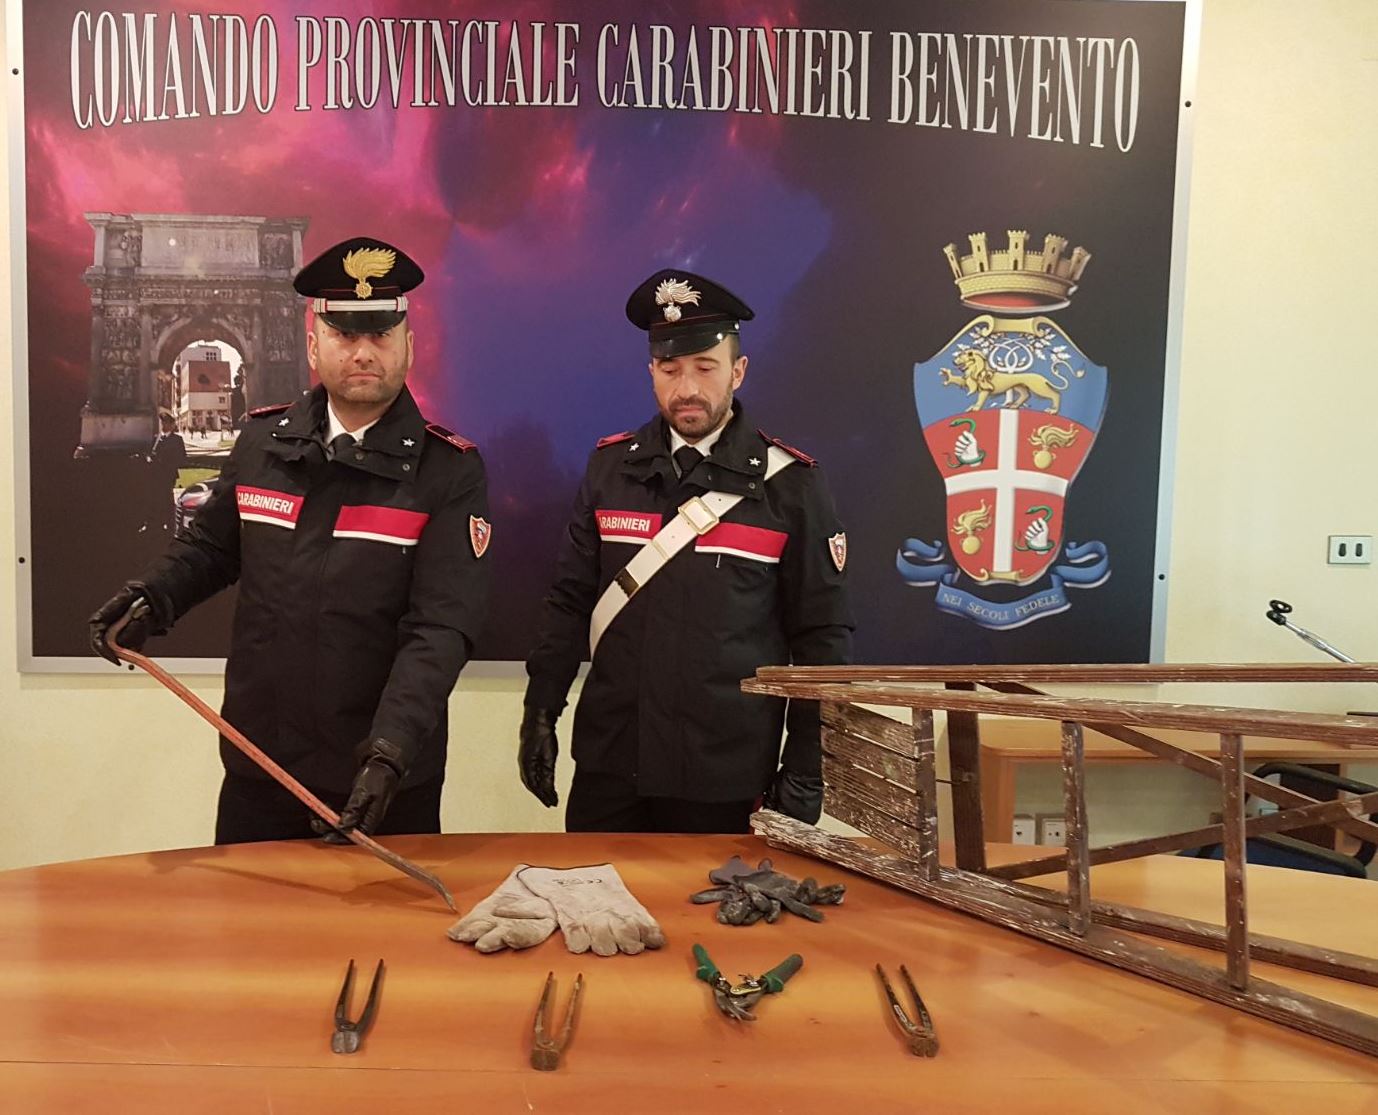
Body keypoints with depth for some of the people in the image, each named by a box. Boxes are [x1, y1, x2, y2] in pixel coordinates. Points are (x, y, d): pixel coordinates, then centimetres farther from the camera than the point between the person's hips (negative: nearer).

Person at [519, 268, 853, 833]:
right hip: (609, 763, 3)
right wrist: (540, 712, 4)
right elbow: (569, 600, 9)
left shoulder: (790, 483, -5)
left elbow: (822, 635, -3)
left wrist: (806, 773, -4)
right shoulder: (611, 465, 3)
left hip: (728, 777, -2)